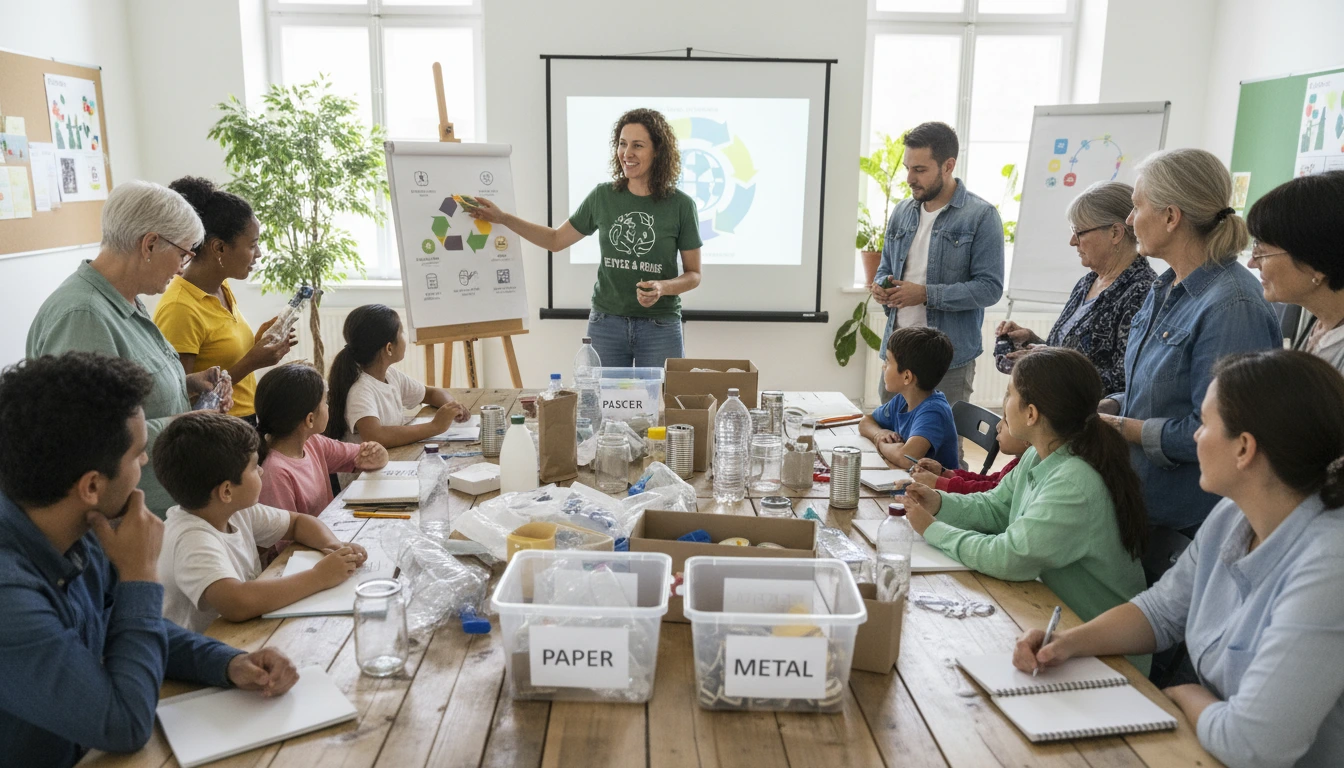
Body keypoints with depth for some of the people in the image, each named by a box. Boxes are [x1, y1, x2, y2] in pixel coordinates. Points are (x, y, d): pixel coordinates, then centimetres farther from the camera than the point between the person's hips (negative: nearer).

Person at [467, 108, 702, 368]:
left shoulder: (681, 205, -5)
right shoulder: (603, 196, 2)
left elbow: (693, 274, 0)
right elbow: (556, 239, 12)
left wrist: (662, 287, -19)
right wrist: (503, 218, 4)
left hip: (660, 328, -2)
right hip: (606, 322, 2)